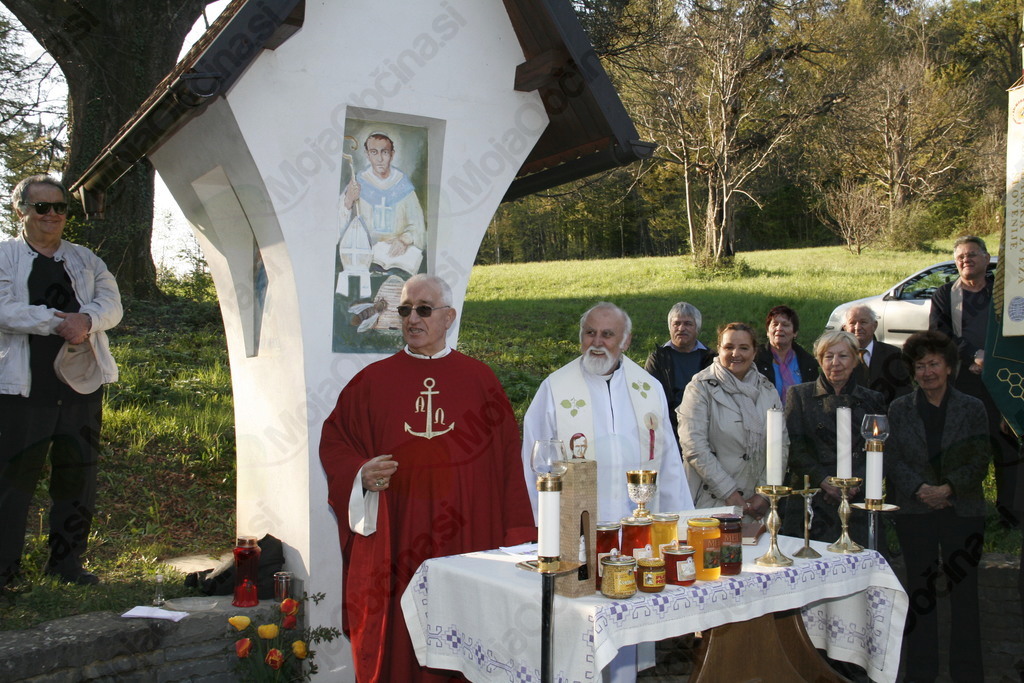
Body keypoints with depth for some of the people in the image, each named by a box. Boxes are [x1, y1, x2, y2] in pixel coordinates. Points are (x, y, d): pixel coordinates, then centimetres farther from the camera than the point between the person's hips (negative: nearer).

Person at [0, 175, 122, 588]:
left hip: (81, 386, 4)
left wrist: (86, 320, -16)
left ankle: (67, 562, 18)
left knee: (77, 476, 7)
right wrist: (59, 322, -19)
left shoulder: (85, 259, 17)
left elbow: (111, 303, 5)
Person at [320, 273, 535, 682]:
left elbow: (506, 456, 6)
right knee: (395, 645, 4)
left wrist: (515, 537, 2)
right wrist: (361, 474, -11)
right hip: (392, 547, 0)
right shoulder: (372, 381, 5)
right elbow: (333, 440, 10)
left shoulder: (479, 380, 6)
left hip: (465, 540, 0)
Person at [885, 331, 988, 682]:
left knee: (964, 588, 1)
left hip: (962, 509, -1)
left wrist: (948, 488, -14)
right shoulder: (899, 409, 6)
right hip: (914, 509, 1)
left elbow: (980, 460, 0)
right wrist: (920, 489, -14)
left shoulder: (972, 408, 4)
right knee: (920, 588, 6)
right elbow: (892, 458, 0)